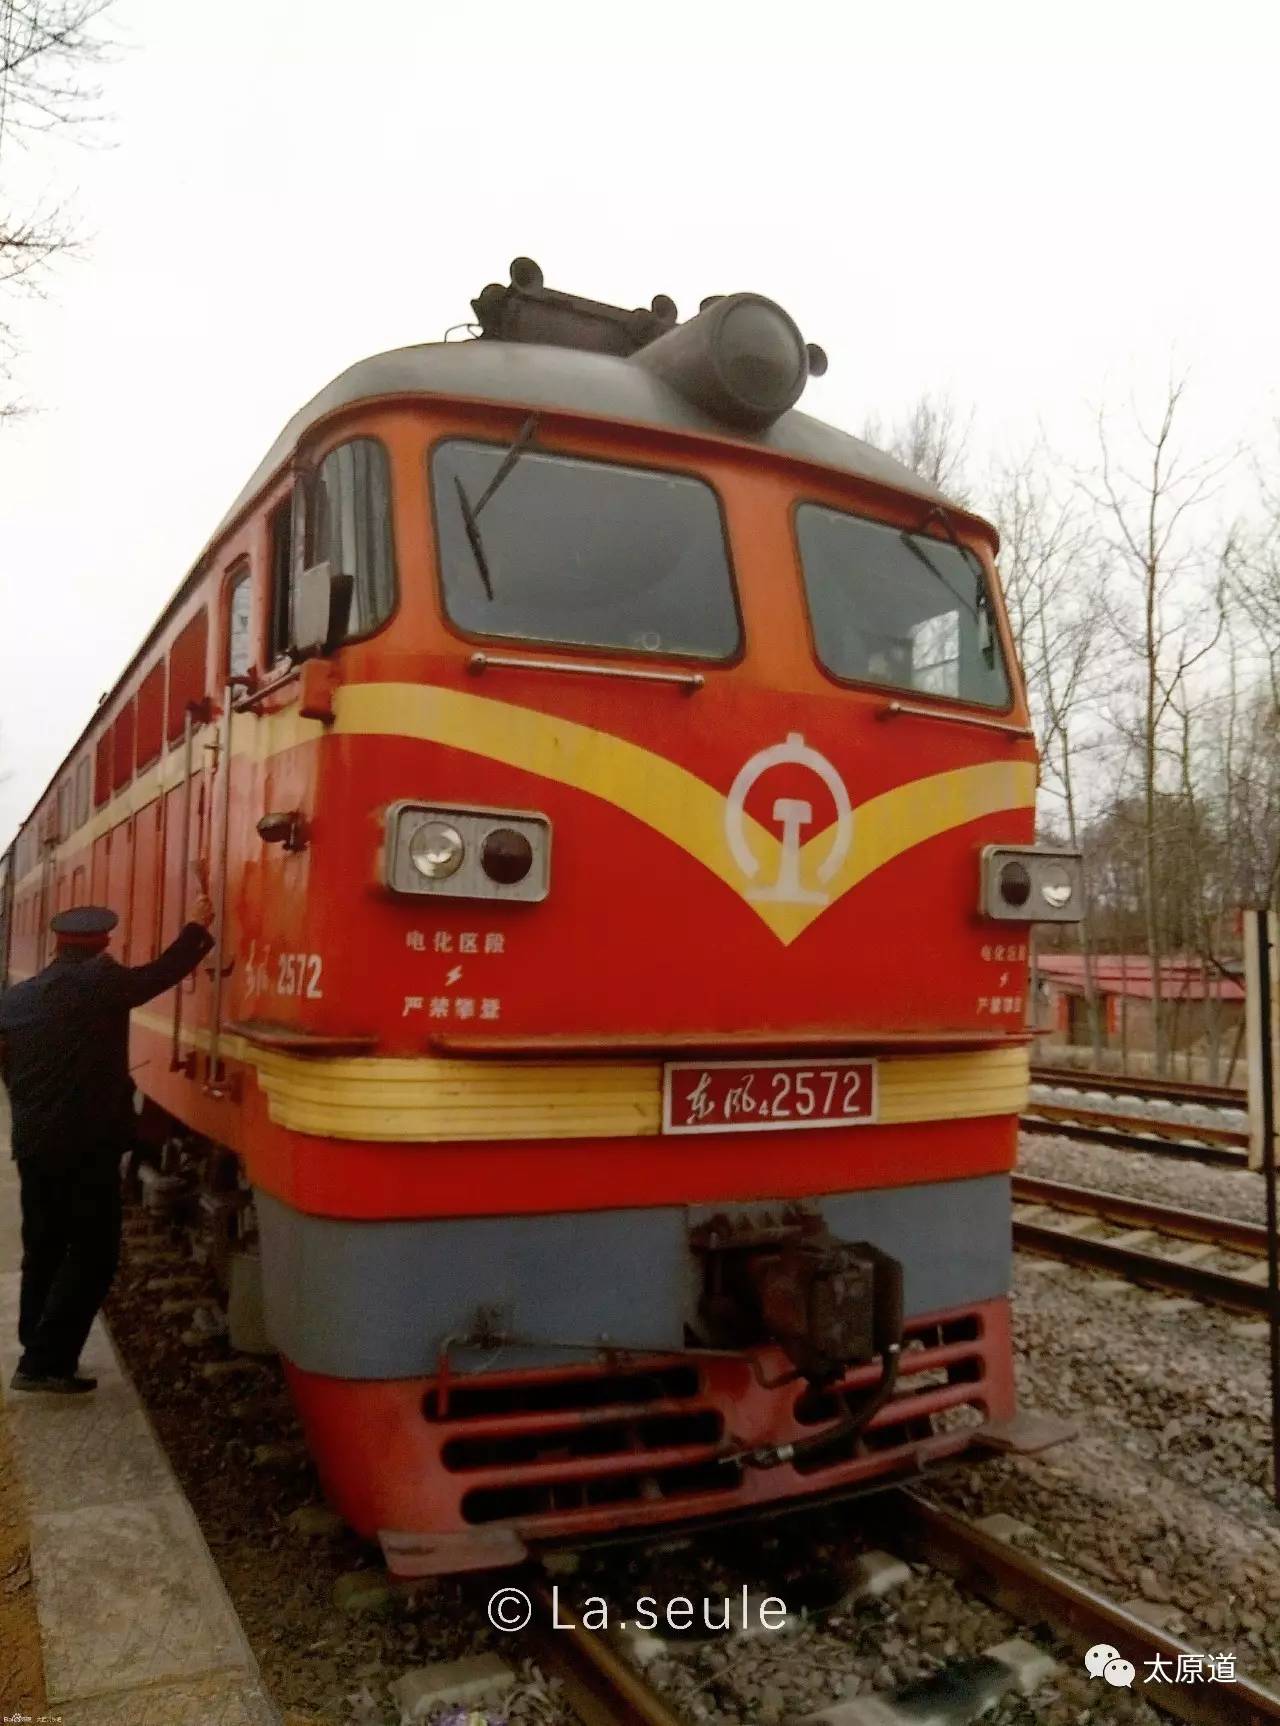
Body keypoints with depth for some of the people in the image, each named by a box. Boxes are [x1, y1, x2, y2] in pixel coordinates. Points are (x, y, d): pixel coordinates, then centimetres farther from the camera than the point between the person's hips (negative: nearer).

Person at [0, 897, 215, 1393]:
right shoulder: (102, 983, -13)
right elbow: (164, 971, -5)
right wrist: (197, 927, 9)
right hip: (88, 1146, -7)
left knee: (42, 1252, 17)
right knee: (92, 1254, 2)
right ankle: (45, 1362, 0)